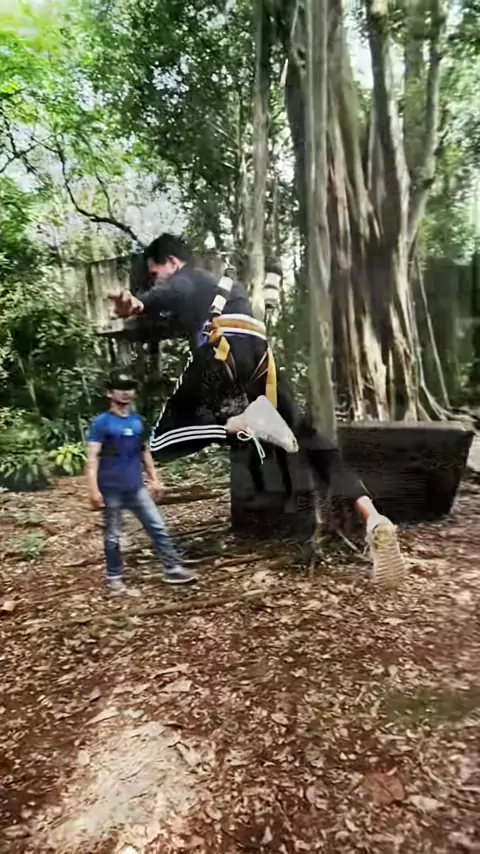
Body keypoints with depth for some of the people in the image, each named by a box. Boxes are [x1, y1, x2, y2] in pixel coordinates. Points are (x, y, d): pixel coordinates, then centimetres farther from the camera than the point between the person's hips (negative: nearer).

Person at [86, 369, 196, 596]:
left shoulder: (137, 420, 9)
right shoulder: (101, 422, -9)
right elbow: (92, 458, -13)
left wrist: (154, 478, 15)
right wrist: (93, 489, -21)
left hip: (136, 487, 5)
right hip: (111, 490, -5)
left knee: (157, 527, 5)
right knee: (113, 536, 7)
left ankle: (172, 569, 14)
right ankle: (114, 578, 22)